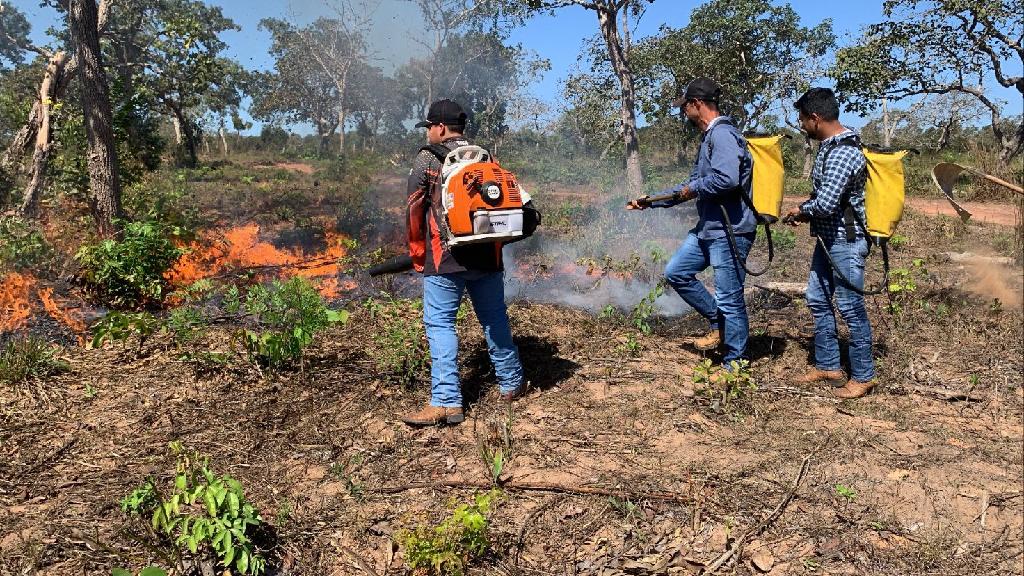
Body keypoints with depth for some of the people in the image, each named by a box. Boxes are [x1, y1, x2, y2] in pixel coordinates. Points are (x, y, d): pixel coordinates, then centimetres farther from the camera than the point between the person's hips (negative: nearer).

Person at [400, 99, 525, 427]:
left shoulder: (427, 159, -2)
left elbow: (414, 210, -3)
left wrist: (417, 253, 7)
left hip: (445, 259, -5)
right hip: (487, 257, 5)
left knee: (440, 324, -2)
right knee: (494, 318, 16)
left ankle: (446, 401, -8)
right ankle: (512, 383, 28)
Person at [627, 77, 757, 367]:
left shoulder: (722, 134, -16)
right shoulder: (709, 136, 17)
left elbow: (727, 179, -31)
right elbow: (693, 186, 25)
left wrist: (694, 188, -12)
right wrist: (650, 201, 25)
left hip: (730, 230, -11)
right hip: (708, 228, 11)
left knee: (729, 298, -2)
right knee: (676, 272, 15)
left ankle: (734, 365, 11)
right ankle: (719, 324, 23)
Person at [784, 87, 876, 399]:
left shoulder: (844, 153, -23)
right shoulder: (828, 146, 10)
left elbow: (825, 203, -28)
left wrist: (802, 211, -9)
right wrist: (804, 209, 6)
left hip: (845, 241, -10)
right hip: (827, 237, 10)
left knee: (851, 308, -1)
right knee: (818, 300, 16)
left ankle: (863, 376, 13)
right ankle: (828, 366, 27)